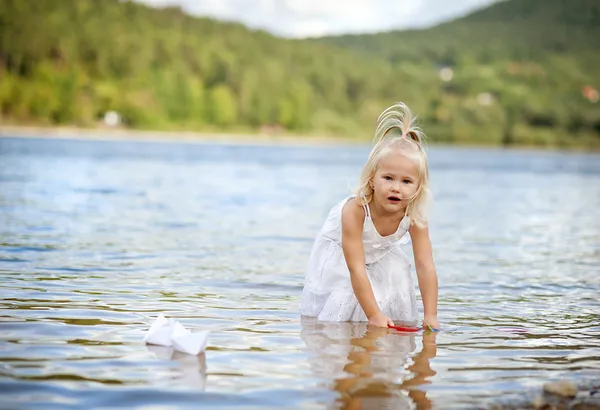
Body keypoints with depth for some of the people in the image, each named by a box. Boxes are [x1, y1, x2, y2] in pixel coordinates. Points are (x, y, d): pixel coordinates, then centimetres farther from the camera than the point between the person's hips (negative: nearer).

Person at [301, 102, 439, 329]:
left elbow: (426, 267, -27)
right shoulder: (354, 210, -41)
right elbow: (356, 269, -40)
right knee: (344, 303, -17)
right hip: (338, 258, -4)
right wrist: (374, 315, -43)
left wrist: (430, 316, -34)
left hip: (381, 258, 4)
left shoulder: (414, 216, -28)